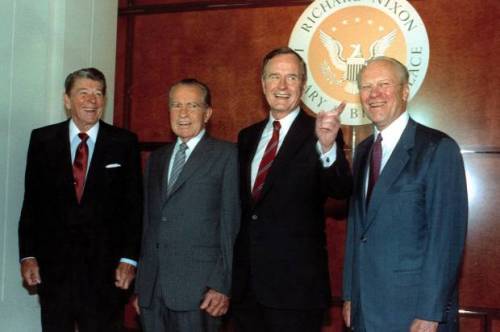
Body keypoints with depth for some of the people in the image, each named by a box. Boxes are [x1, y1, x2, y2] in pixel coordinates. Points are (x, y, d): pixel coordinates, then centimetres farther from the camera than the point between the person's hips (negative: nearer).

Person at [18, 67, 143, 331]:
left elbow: (134, 205, 0)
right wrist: (27, 255, 0)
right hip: (52, 265, 1)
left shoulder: (124, 142, 1)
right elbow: (31, 201, 5)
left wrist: (129, 258, -4)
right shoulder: (42, 139, 5)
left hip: (105, 268, -1)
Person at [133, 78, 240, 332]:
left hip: (198, 290, -5)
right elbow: (148, 223, 16)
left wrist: (222, 286, -11)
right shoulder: (156, 158, 16)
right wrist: (140, 285, 14)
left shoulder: (226, 155, -2)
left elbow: (231, 223, -6)